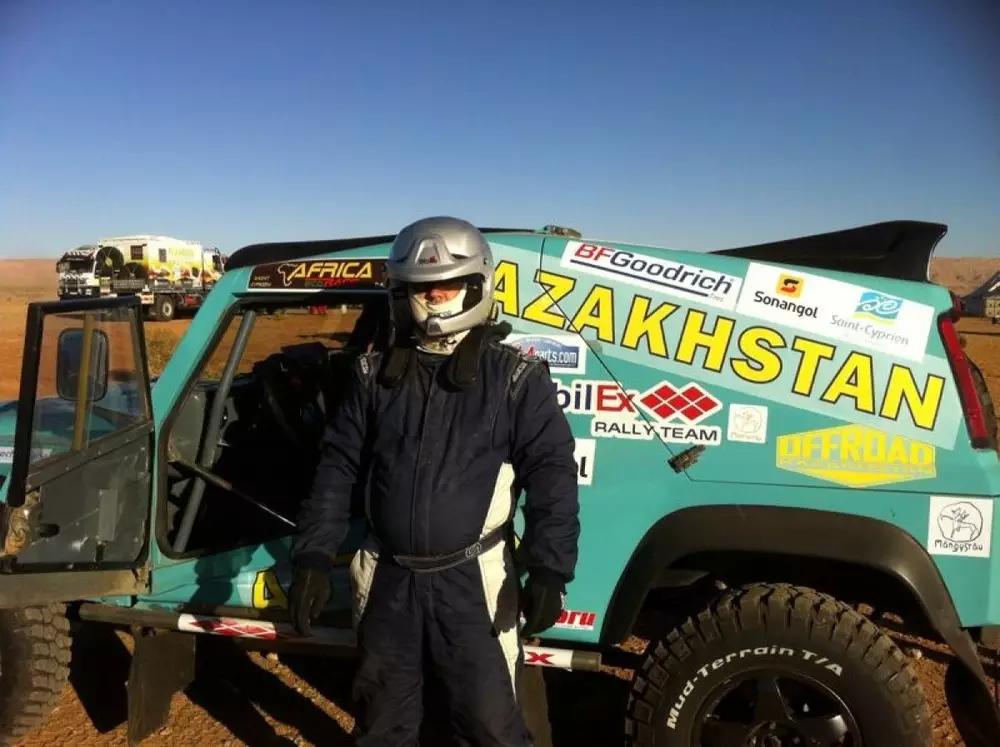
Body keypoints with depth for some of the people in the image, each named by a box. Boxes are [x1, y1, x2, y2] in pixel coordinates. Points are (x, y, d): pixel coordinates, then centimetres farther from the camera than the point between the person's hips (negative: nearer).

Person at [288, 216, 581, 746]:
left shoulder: (515, 377, -7)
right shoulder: (375, 375, 2)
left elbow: (551, 473, -7)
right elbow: (338, 467, 5)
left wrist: (547, 570, -14)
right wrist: (313, 558, -1)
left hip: (472, 581, -3)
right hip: (389, 579, 4)